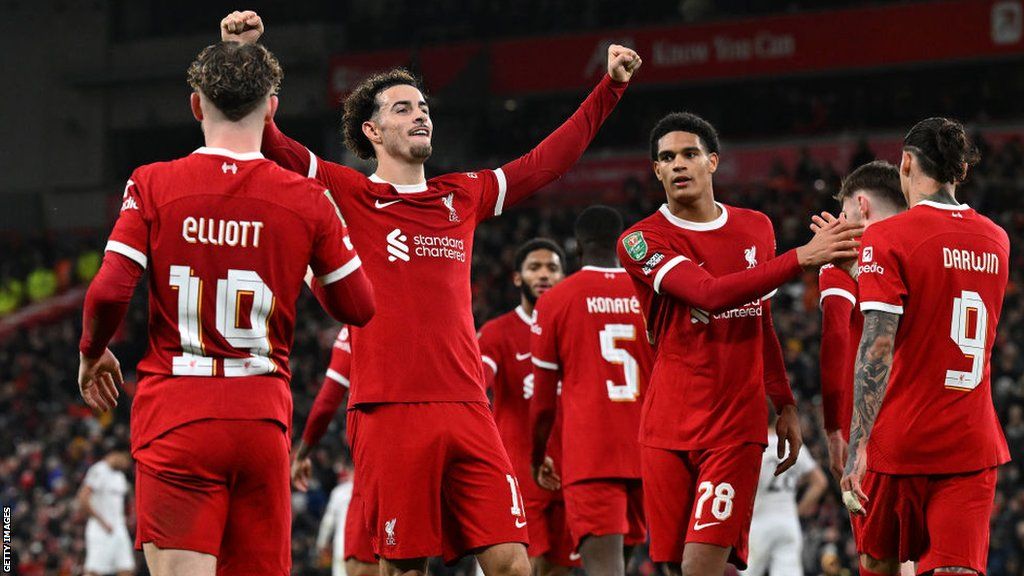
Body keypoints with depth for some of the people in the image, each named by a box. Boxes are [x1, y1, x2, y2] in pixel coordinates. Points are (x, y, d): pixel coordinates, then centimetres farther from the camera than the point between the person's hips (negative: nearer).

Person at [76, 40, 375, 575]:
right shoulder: (307, 199, 2)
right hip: (263, 416, 2)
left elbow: (108, 293, -9)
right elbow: (358, 307, 9)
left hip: (176, 414, -2)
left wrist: (91, 353, 12)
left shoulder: (153, 185, -2)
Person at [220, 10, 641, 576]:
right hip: (387, 415, -4)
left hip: (466, 410, 4)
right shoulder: (349, 196, 6)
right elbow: (269, 144, -3)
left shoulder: (463, 196, 18)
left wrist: (611, 85, 28)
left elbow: (547, 160, 27)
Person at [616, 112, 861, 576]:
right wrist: (802, 257, -25)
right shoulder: (641, 241, -5)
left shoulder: (756, 228, 11)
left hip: (736, 424, 1)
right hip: (668, 428, -1)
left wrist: (785, 404, 19)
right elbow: (711, 294, -21)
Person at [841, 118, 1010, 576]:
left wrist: (857, 446, -18)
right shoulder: (996, 240, 10)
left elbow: (877, 348, -17)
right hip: (974, 444, 4)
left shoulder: (886, 238, -9)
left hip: (899, 442, -4)